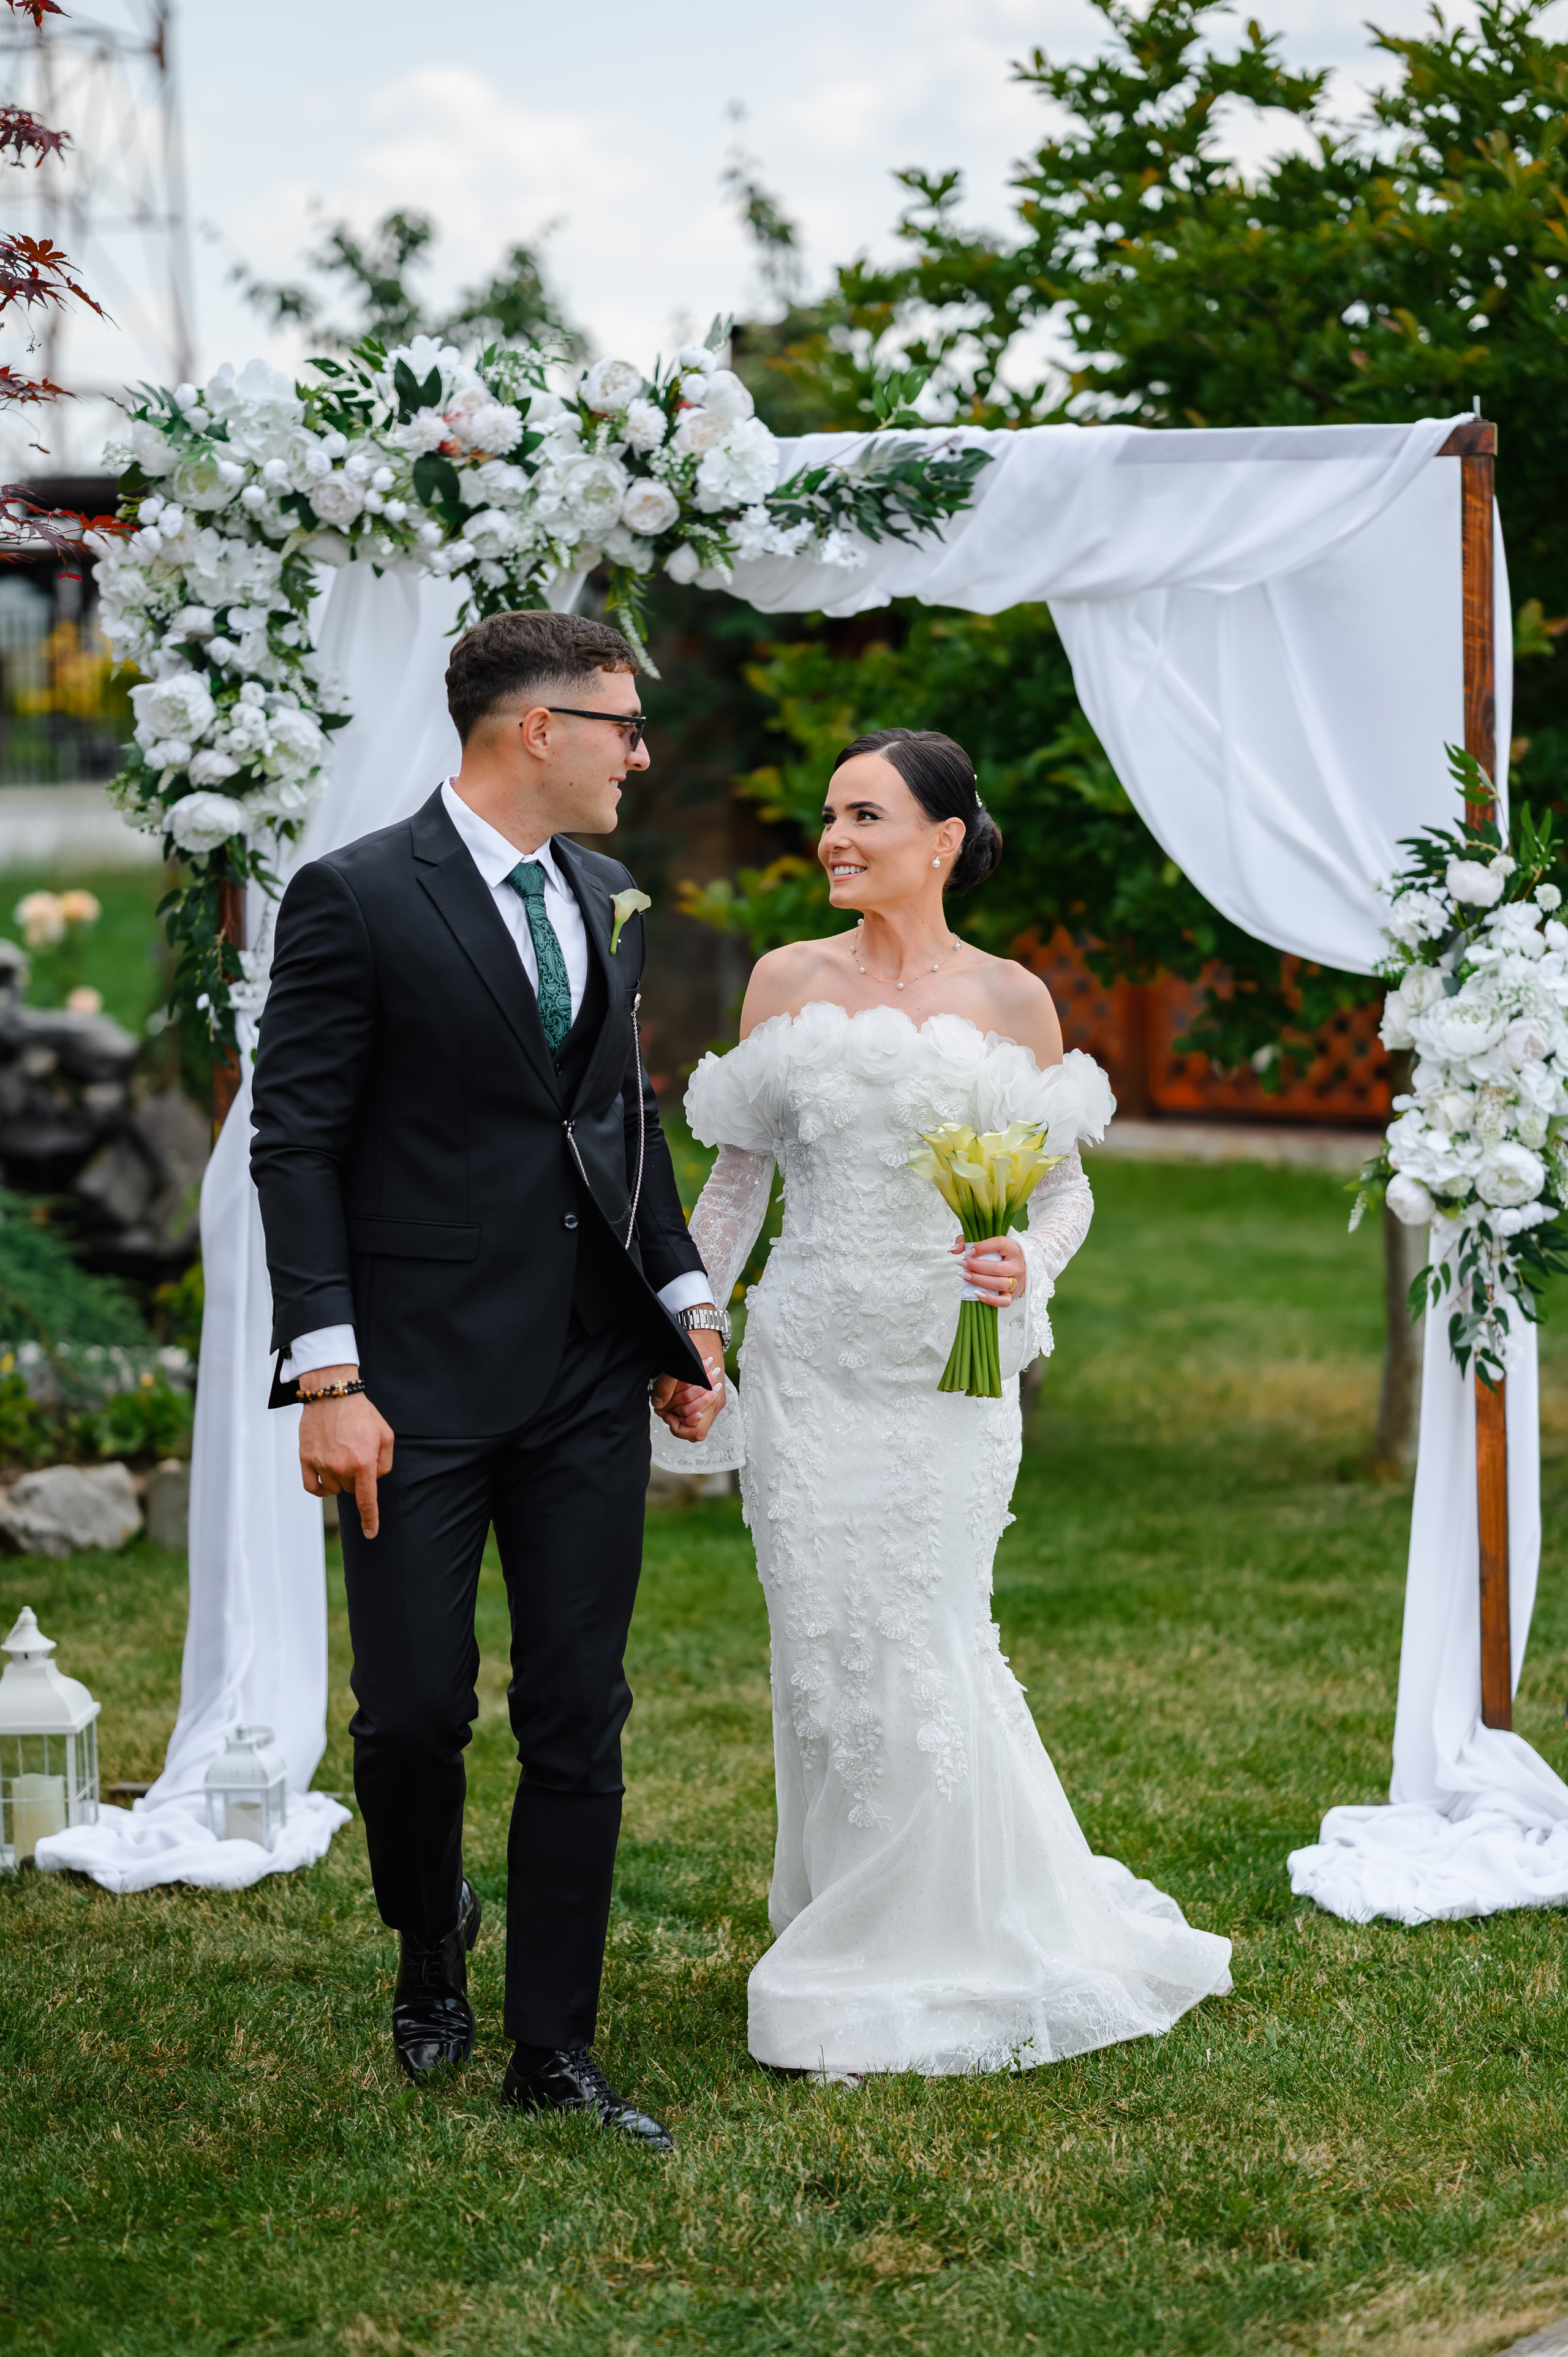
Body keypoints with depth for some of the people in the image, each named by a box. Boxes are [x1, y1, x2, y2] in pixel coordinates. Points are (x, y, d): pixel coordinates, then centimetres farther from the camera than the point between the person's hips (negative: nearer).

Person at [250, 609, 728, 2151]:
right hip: (424, 1382, -6)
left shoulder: (600, 899, 12)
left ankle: (554, 2050, 13)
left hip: (590, 1382, 6)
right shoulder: (358, 900, -9)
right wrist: (328, 1375, -16)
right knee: (415, 1708, 0)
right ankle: (430, 1942, 30)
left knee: (579, 1719, 5)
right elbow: (294, 1145, -10)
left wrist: (686, 1306, 12)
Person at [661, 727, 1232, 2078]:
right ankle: (848, 1940, 17)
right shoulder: (788, 983, 5)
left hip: (951, 1370, -1)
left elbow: (1067, 1183, 8)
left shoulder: (1012, 1003, 1)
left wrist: (1030, 1265, -13)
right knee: (830, 1652, 2)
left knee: (927, 1653, -2)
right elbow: (738, 1175, 10)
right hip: (811, 1360, 1)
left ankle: (940, 1954, 15)